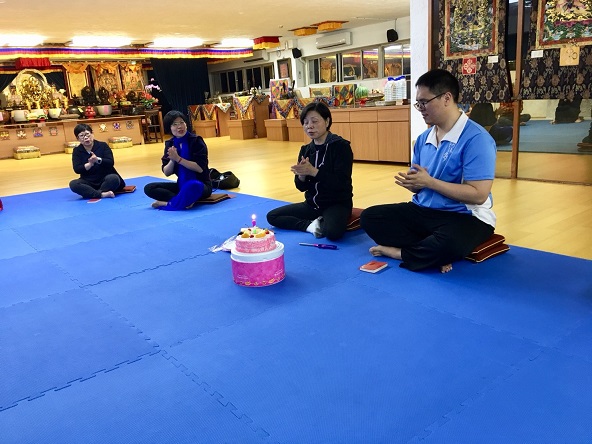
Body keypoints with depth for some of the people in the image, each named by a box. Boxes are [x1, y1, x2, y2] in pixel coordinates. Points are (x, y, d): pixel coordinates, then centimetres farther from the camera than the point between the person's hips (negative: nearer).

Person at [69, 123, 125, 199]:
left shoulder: (103, 145, -1)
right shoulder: (77, 151, 3)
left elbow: (111, 163, -12)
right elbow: (77, 169, -9)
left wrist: (98, 160, -30)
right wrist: (90, 164, -24)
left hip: (105, 179, -2)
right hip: (89, 182, 2)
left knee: (113, 178, -34)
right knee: (73, 184, -28)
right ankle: (102, 194, -35)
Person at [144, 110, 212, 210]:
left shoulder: (196, 141, -11)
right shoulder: (170, 144, 2)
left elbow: (200, 168, -19)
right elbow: (166, 173, 0)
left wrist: (178, 158, -23)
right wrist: (172, 160, -20)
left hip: (200, 185, -6)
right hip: (182, 185, 6)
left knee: (193, 186, -41)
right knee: (149, 188, -10)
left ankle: (166, 203, -17)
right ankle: (186, 200, -23)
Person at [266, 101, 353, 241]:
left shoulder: (341, 146, -13)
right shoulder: (305, 150, 4)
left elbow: (341, 183, -22)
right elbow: (302, 187, 4)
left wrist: (314, 171, -30)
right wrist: (301, 175, -19)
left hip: (337, 203, -6)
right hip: (312, 204, 7)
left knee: (333, 232, -37)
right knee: (272, 216, 0)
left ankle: (318, 223, -4)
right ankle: (311, 225, -9)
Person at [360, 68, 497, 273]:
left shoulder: (476, 138, -15)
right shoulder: (423, 138, 8)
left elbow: (479, 195, -21)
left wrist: (429, 182, -21)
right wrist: (410, 182, -13)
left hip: (464, 216, -7)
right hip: (423, 211, 8)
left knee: (449, 243, -41)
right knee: (369, 217, -5)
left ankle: (400, 252, -10)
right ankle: (433, 253, -14)